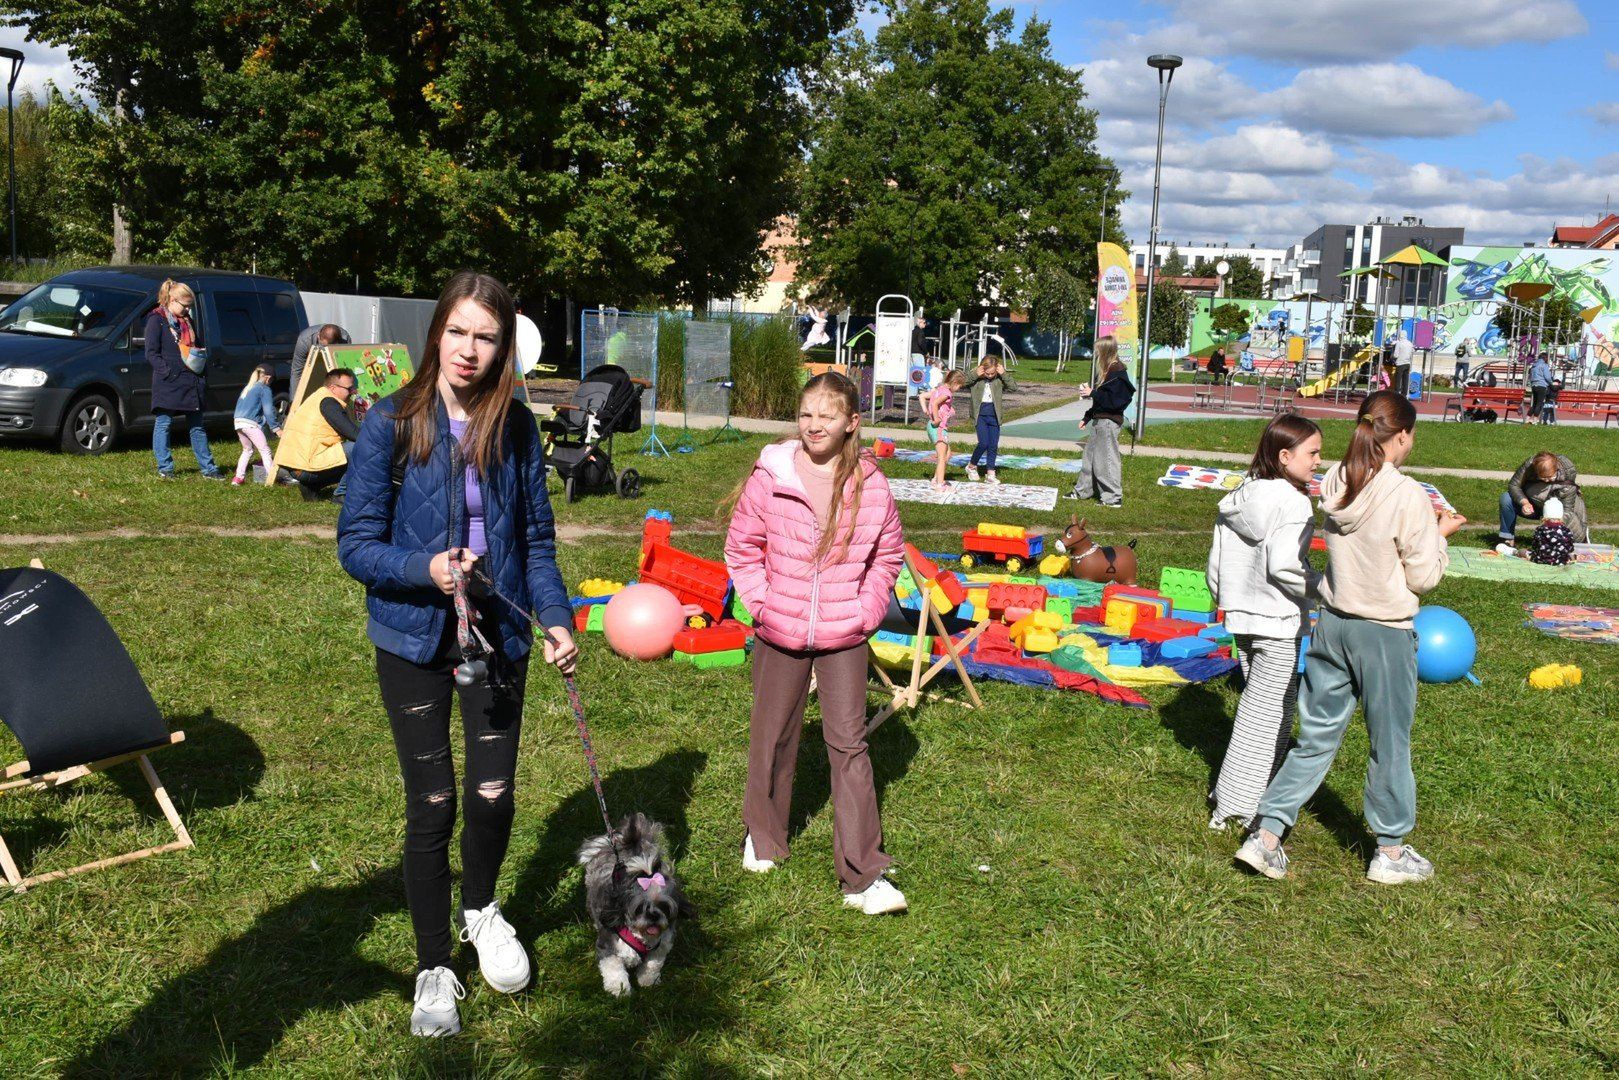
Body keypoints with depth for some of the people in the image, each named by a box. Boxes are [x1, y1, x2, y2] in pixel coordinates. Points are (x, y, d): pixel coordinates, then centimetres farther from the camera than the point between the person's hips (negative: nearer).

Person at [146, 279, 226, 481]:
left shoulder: (186, 320, 17)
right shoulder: (157, 320, -4)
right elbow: (151, 354, -9)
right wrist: (168, 371, -18)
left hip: (191, 381, 7)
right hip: (167, 383, -7)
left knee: (196, 426, 9)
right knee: (163, 424, 0)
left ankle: (208, 467, 11)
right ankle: (164, 468, 6)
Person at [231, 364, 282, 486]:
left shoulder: (247, 387, 24)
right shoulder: (265, 389, 0)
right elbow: (268, 411, -8)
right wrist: (276, 428, -8)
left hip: (238, 422, 8)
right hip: (251, 423, -8)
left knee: (247, 450, 21)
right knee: (265, 450, -3)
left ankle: (239, 477, 15)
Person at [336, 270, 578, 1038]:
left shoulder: (516, 428, -1)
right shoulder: (390, 424, -10)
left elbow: (536, 538, 6)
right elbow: (356, 544, -9)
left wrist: (556, 617, -7)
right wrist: (425, 568, -27)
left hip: (498, 635, 2)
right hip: (415, 638, -2)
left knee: (492, 793, 4)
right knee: (431, 805, 5)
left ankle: (480, 909, 38)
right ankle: (433, 969, 26)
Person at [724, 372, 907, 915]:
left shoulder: (872, 487, -5)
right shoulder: (770, 478, -8)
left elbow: (887, 556, 8)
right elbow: (742, 547, 1)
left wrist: (866, 612, -1)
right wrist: (761, 602, -6)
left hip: (843, 637, 0)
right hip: (780, 635, 1)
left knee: (849, 743, -2)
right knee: (773, 738, 16)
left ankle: (862, 875, 2)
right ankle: (762, 837, 39)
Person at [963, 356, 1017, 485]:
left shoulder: (999, 380, 2)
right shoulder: (975, 378, -4)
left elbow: (1014, 387, -4)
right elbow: (961, 385, -14)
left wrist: (1004, 374, -11)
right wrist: (975, 375, -19)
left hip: (994, 415, 3)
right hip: (980, 414, -3)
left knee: (993, 445, 3)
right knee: (984, 443, -12)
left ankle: (990, 474, 10)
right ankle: (971, 466, 11)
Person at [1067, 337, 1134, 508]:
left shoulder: (1117, 373, -17)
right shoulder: (1109, 371, 13)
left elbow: (1113, 400, -24)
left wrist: (1092, 393, -18)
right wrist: (1088, 417, 22)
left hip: (1109, 422, -10)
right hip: (1100, 420, 10)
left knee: (1107, 459, -5)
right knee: (1090, 455, 17)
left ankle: (1114, 498, 2)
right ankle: (1082, 491, 28)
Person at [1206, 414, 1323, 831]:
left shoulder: (1238, 499, 8)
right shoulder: (1292, 502, -17)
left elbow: (1216, 564, 11)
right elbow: (1283, 567, -26)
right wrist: (1326, 589, -14)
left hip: (1242, 619, 8)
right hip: (1279, 624, -8)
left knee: (1258, 708, 21)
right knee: (1270, 714, 3)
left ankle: (1233, 796, 29)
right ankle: (1241, 807, 9)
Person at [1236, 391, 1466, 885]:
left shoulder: (1334, 483, -1)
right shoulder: (1407, 496, -19)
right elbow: (1423, 578, -11)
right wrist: (1440, 535, 4)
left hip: (1332, 622, 5)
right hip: (1385, 633, -5)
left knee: (1316, 735, 15)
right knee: (1389, 744, 12)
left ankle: (1265, 835, 12)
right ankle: (1391, 852, 28)